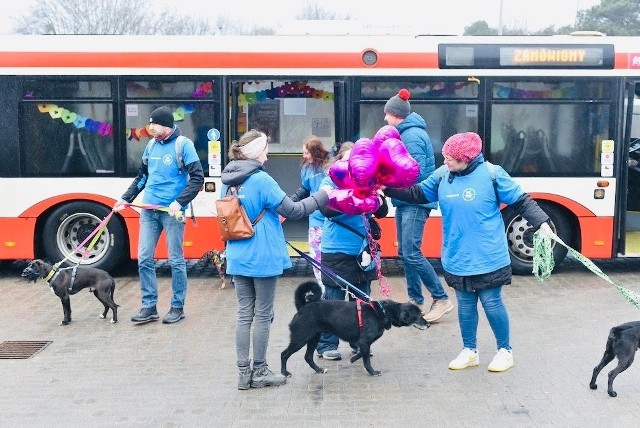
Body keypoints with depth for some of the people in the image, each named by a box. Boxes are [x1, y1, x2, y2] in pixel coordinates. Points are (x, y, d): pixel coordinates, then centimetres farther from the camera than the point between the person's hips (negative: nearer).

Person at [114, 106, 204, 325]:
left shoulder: (183, 145, -7)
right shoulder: (151, 145, 11)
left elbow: (197, 178, -11)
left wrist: (179, 202, -19)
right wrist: (126, 198, 15)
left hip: (171, 212, -6)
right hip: (149, 210, 6)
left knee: (175, 260, 3)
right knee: (144, 258, 5)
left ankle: (177, 307, 15)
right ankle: (149, 307, 15)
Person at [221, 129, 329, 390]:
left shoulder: (229, 180, 6)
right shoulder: (261, 180, -15)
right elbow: (293, 211, -13)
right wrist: (323, 196, -3)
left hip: (238, 258, 6)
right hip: (262, 258, -6)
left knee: (244, 314, 11)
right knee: (263, 315, 6)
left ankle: (244, 372, 16)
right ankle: (259, 372, 16)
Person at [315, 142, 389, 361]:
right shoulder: (330, 181, -2)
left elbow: (382, 213, 3)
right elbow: (327, 209, -18)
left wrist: (379, 201, -20)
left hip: (363, 251, 4)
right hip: (336, 251, -4)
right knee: (333, 300, 3)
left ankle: (360, 342, 26)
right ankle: (326, 345, 15)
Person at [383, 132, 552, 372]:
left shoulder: (491, 174, -12)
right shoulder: (442, 175, 0)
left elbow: (520, 201, -6)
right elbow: (417, 194, 12)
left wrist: (541, 222, -16)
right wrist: (388, 188, 6)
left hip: (488, 258, -4)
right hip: (457, 259, 4)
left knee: (492, 303, 5)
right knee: (465, 304, 15)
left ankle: (505, 351, 25)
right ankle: (469, 351, 31)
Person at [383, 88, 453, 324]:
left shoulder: (413, 135, -15)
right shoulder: (405, 133, 15)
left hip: (415, 203, -10)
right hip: (405, 201, 10)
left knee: (411, 253, -13)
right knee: (404, 253, 11)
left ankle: (441, 299, -1)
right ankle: (415, 300, 20)